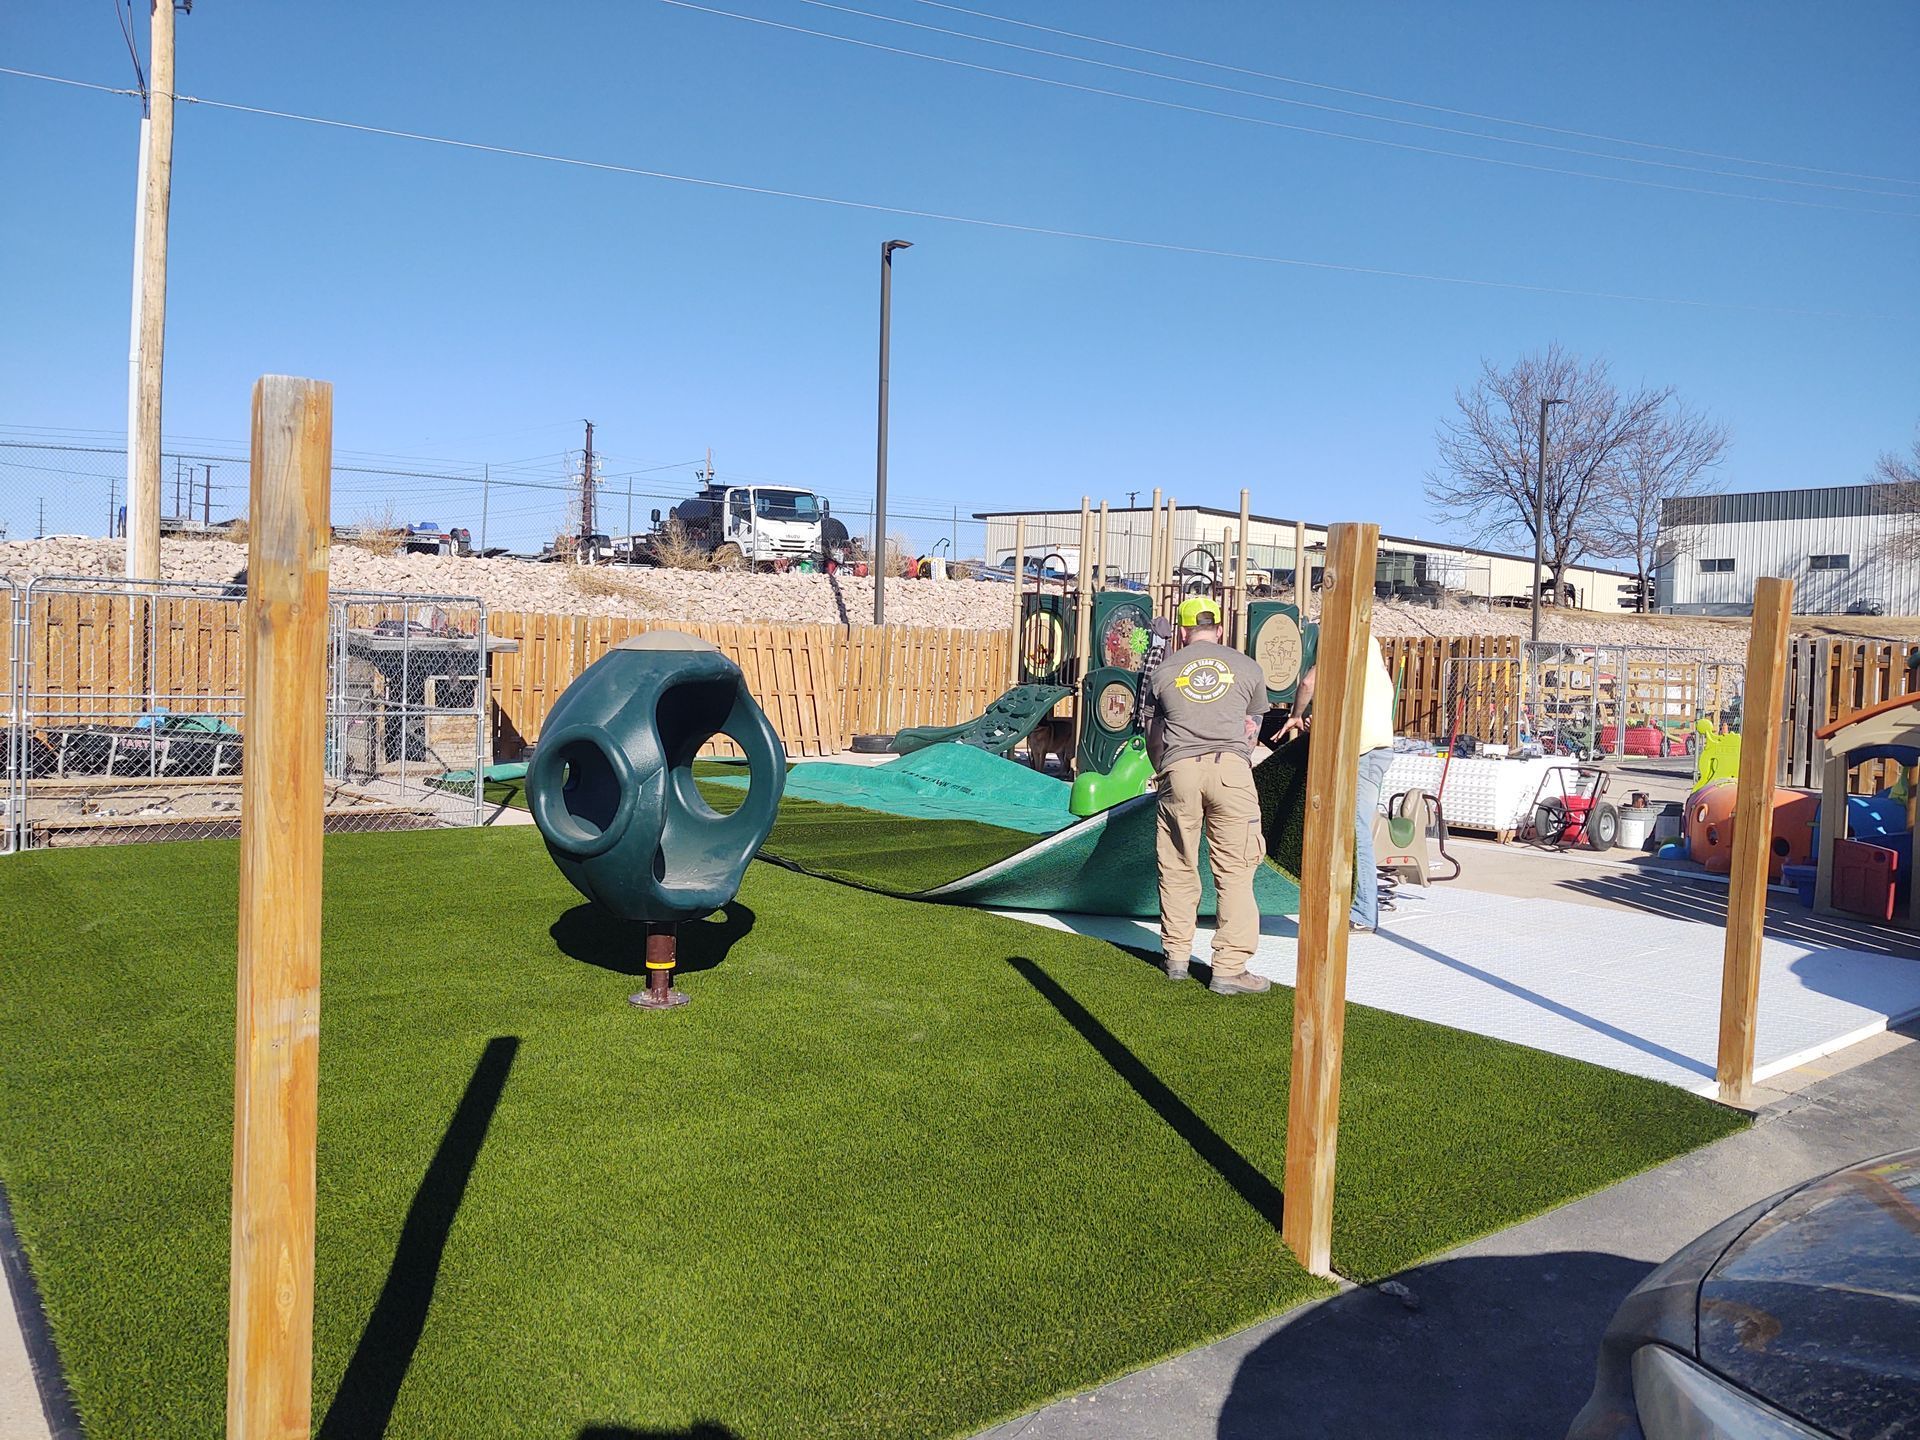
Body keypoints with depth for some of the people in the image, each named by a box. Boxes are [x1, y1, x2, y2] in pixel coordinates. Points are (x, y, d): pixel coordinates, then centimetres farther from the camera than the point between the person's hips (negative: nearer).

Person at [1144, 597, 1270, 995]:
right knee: (1235, 870, 1)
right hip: (1231, 768, -1)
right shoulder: (1247, 667, 17)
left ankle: (1176, 955, 22)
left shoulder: (1163, 670, 17)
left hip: (1179, 769, 1)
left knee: (1177, 868, 12)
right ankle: (1230, 968, -2)